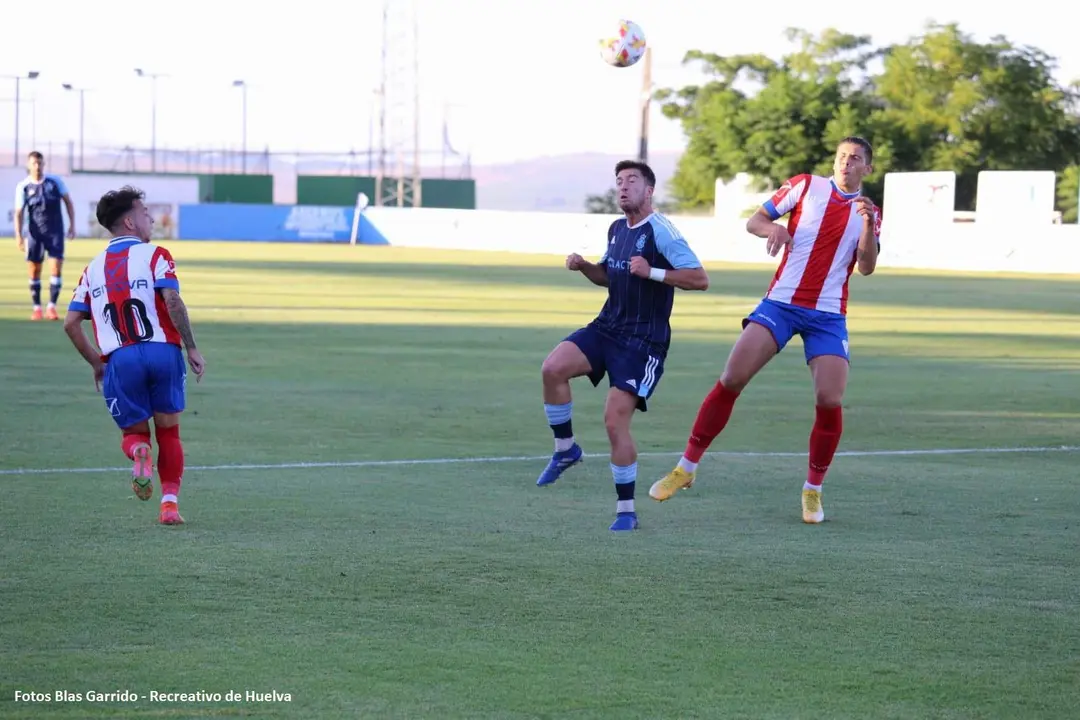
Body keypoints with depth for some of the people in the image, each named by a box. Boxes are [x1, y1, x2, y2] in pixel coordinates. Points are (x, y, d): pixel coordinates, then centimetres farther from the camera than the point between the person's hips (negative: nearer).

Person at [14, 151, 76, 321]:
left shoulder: (55, 181, 0)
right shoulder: (23, 186, -2)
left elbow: (68, 202, 8)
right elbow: (19, 213, -1)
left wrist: (72, 224, 3)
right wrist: (18, 235, -10)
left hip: (55, 231, 0)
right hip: (35, 232, 0)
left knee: (57, 267, -10)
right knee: (34, 270, 3)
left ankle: (51, 307, -5)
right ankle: (36, 308, 14)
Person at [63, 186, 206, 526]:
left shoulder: (93, 268, 16)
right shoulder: (154, 255, 3)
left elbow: (70, 323, 12)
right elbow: (172, 302, -12)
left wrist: (96, 363, 21)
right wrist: (192, 349, -7)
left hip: (119, 360, 2)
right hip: (163, 352, -2)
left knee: (134, 432, 15)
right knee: (168, 431, 14)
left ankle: (139, 453, -21)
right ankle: (170, 502, 5)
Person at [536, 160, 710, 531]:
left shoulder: (660, 230, -13)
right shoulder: (616, 229, 12)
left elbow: (699, 279, -17)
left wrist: (652, 272, -25)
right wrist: (583, 266, 7)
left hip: (643, 342, -7)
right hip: (607, 328, 7)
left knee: (615, 420, -12)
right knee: (553, 369, -17)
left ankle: (626, 511, 2)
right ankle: (566, 450, 3)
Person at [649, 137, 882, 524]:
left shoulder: (870, 212, 9)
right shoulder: (806, 186, 5)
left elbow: (866, 267, -3)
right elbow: (754, 221, 4)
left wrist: (867, 225, -18)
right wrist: (772, 228, -18)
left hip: (828, 315, 1)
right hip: (781, 301, -1)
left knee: (829, 401, -13)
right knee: (731, 379, -13)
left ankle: (812, 490, 7)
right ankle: (687, 467, -1)